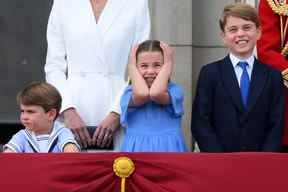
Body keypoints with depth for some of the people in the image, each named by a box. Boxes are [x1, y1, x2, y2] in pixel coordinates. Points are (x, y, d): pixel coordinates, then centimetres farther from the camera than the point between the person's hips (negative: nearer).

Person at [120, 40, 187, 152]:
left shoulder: (174, 90, 0)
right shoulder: (130, 92, 3)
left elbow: (156, 94, -21)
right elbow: (142, 95, -20)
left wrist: (167, 64, -7)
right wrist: (132, 67, -4)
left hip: (168, 148, -1)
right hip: (137, 148, 1)